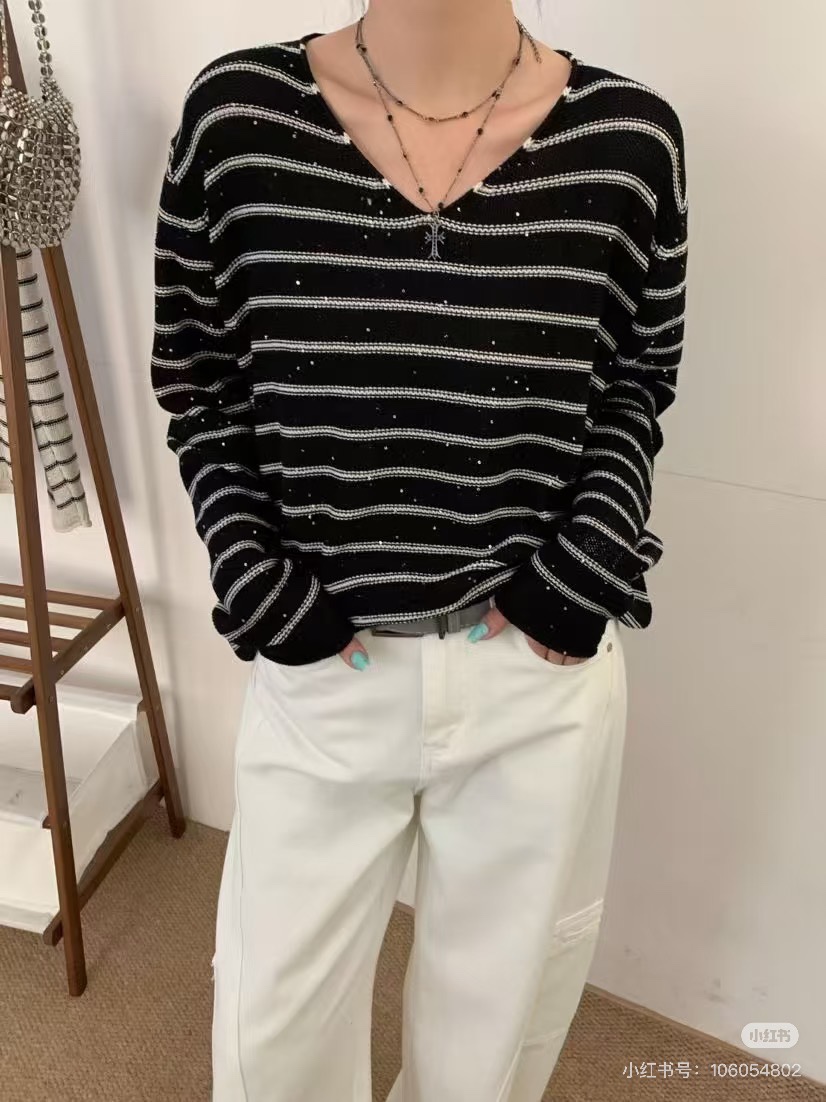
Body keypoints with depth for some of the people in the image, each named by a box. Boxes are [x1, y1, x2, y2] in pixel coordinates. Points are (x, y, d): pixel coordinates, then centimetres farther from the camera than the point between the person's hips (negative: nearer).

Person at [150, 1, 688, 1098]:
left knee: (497, 1011, 23)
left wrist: (589, 561, -6)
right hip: (320, 670, 1)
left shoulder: (628, 136, -6)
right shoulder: (236, 110, -6)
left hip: (541, 676, 1)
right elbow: (193, 382, 4)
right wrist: (251, 574, -7)